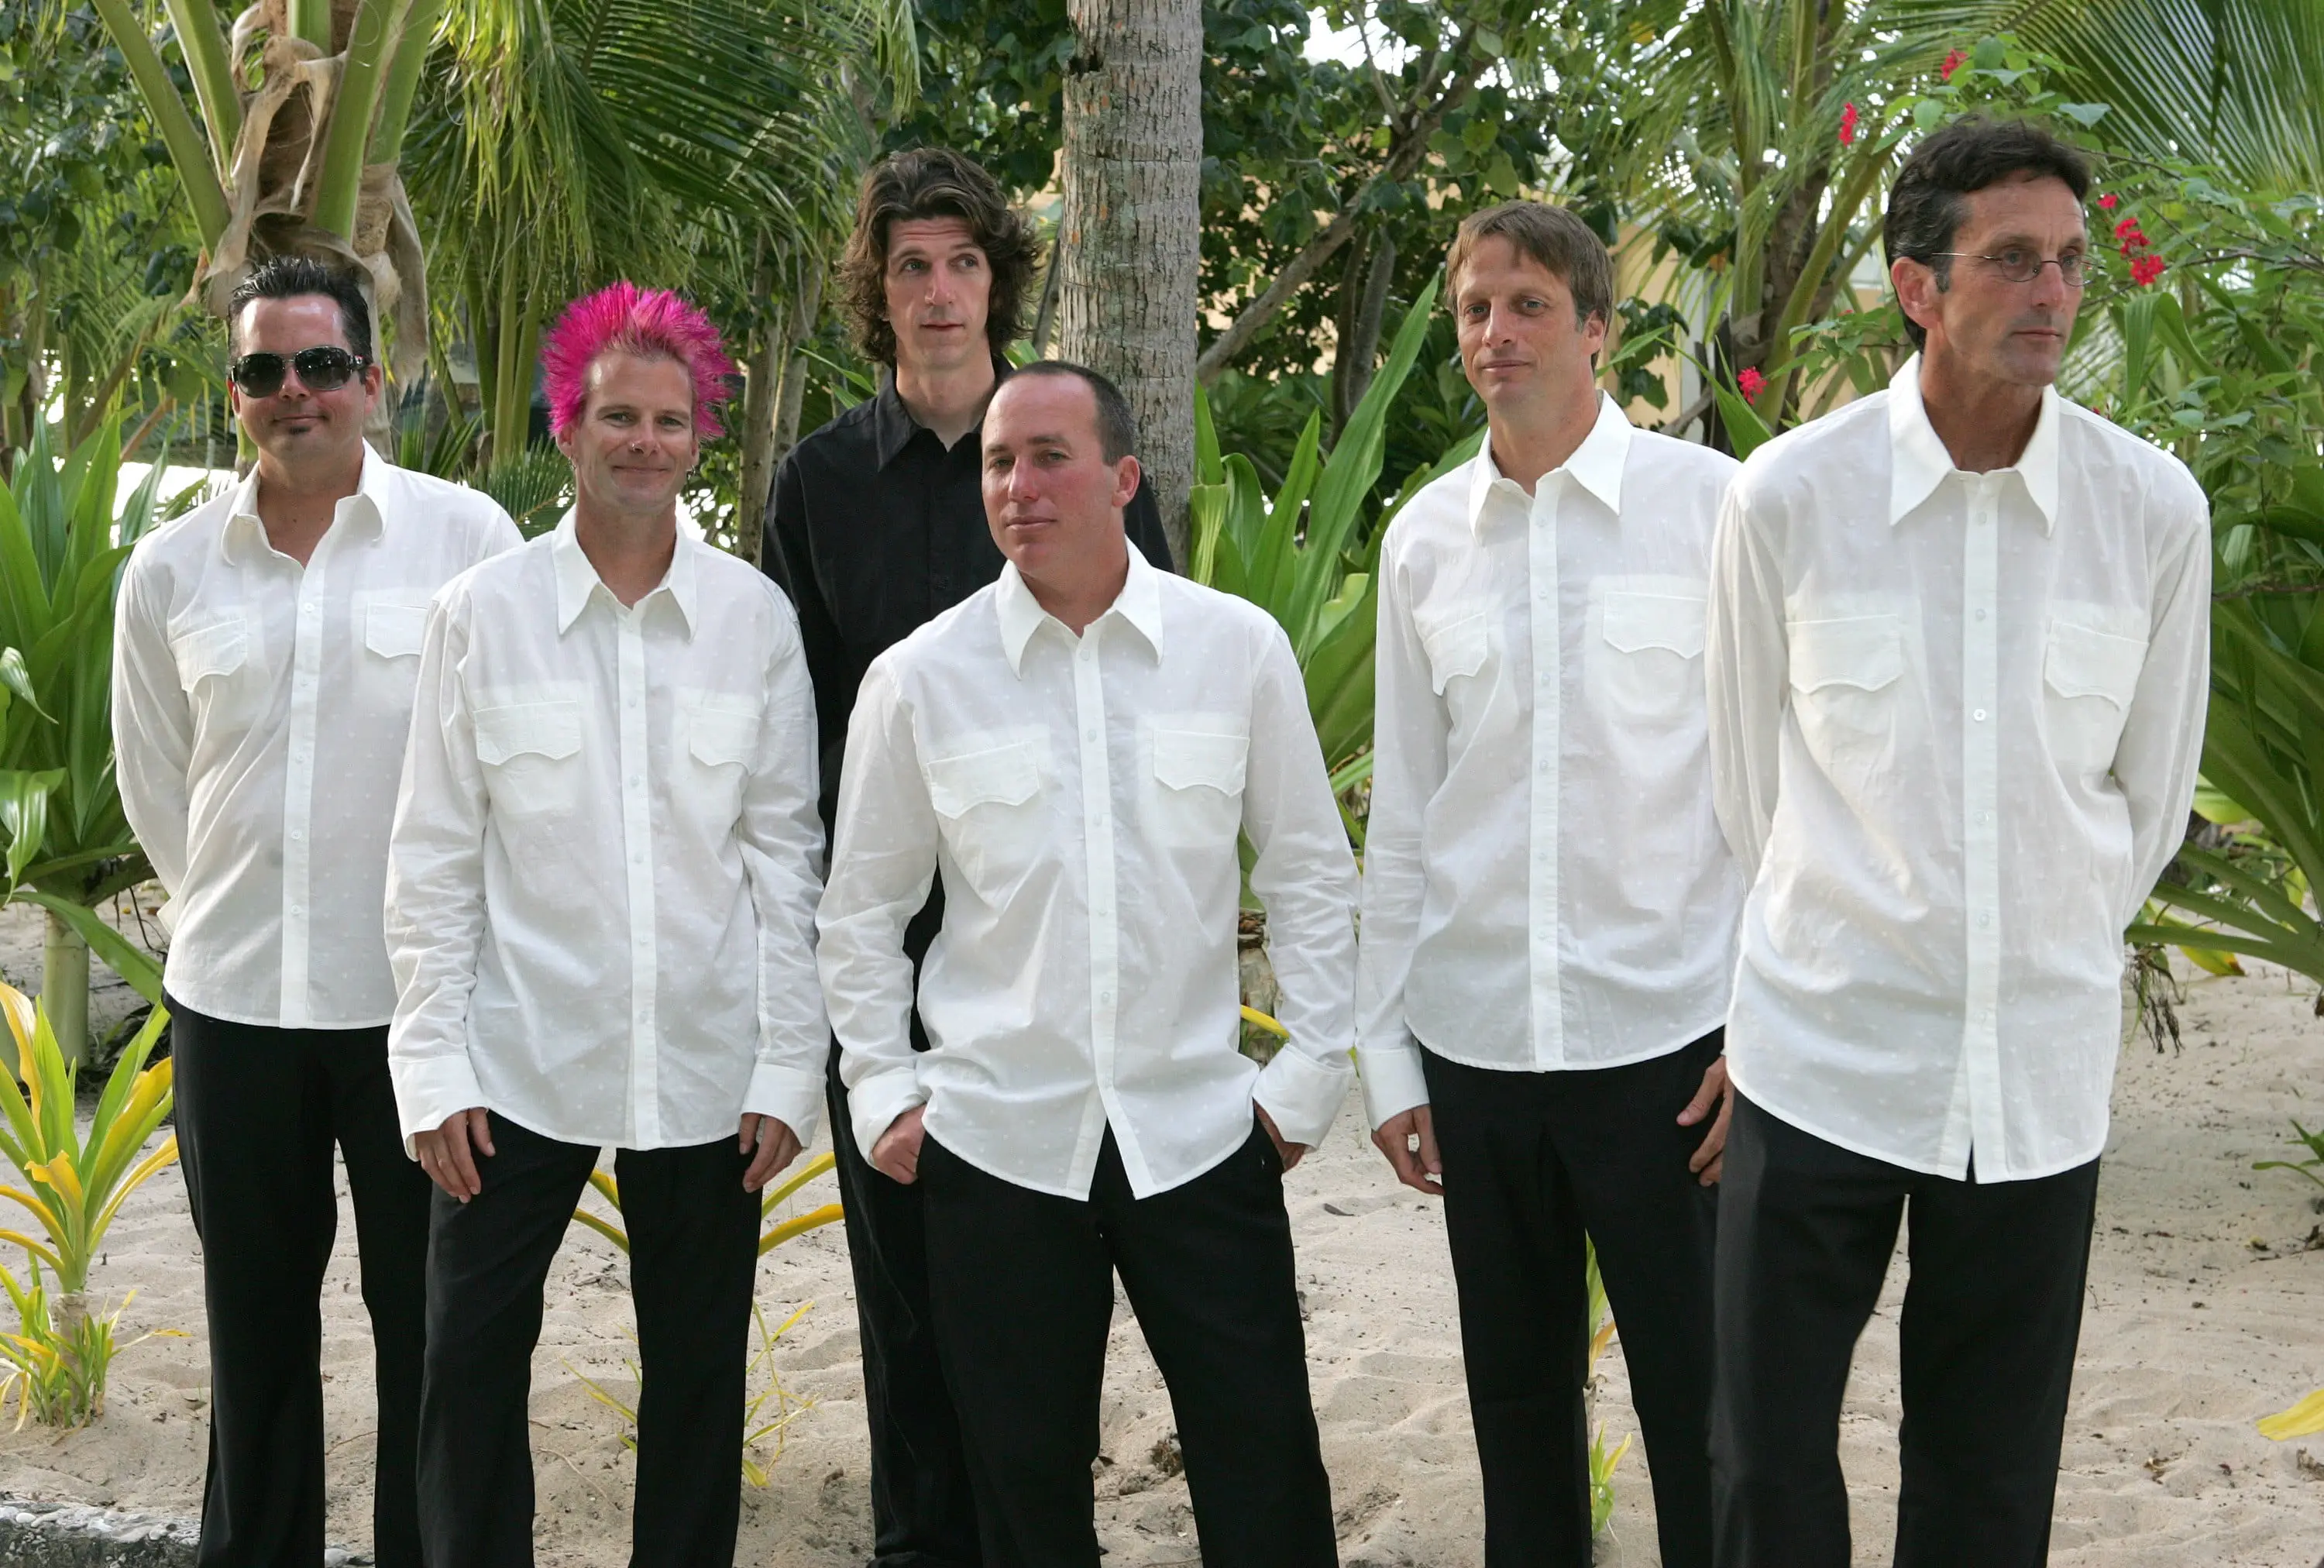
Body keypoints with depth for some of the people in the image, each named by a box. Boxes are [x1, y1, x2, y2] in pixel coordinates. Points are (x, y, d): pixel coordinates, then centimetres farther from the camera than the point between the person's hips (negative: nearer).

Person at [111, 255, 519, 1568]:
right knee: (256, 1326, 13)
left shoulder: (465, 536, -3)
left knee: (428, 1323, 5)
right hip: (233, 1002, 3)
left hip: (417, 998, -3)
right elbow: (154, 783, 16)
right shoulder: (171, 571, 5)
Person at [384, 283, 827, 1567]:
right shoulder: (482, 613, -1)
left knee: (696, 1377, 10)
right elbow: (434, 858, 0)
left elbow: (784, 849, 3)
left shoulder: (754, 617, 0)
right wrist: (435, 1067, -4)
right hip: (521, 1065, -1)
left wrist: (788, 1068, -1)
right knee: (469, 1366, 2)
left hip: (704, 1069, 1)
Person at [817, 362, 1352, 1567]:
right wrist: (882, 1095, 5)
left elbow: (1311, 874, 7)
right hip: (996, 1141, 0)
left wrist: (1308, 1079, 4)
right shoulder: (919, 678, -1)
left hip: (1200, 1136, 0)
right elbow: (862, 910, 9)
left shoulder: (1239, 648, -1)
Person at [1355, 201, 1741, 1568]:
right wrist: (1388, 1051, 9)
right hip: (1476, 1035, 4)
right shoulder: (1426, 537, 6)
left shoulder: (1711, 505, -4)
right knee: (1516, 1400, 14)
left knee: (1702, 1406, 2)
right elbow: (1403, 812, 11)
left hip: (1667, 1032, -3)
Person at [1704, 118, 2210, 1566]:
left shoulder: (2154, 508, -5)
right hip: (1820, 1061, -1)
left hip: (2043, 1072, 1)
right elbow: (1750, 779, 5)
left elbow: (2150, 795, 8)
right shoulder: (1787, 497, -8)